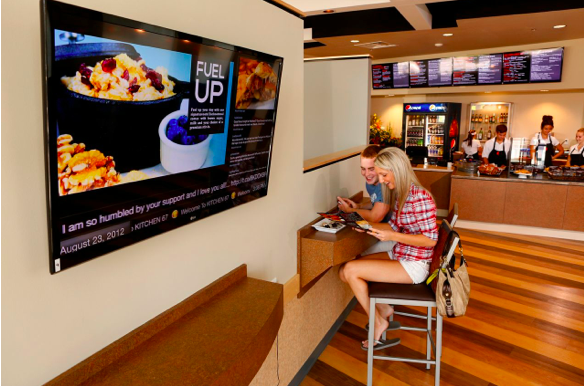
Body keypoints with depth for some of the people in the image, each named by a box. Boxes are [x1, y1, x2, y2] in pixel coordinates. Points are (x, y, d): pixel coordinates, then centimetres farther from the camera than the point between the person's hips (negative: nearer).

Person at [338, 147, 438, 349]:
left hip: (413, 265, -9)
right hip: (398, 255, 9)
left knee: (351, 270, -18)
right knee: (344, 271, -1)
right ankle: (383, 309, 16)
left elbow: (431, 239, -22)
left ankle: (378, 322, 4)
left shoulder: (420, 197, -22)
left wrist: (392, 237, -29)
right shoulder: (400, 193, 5)